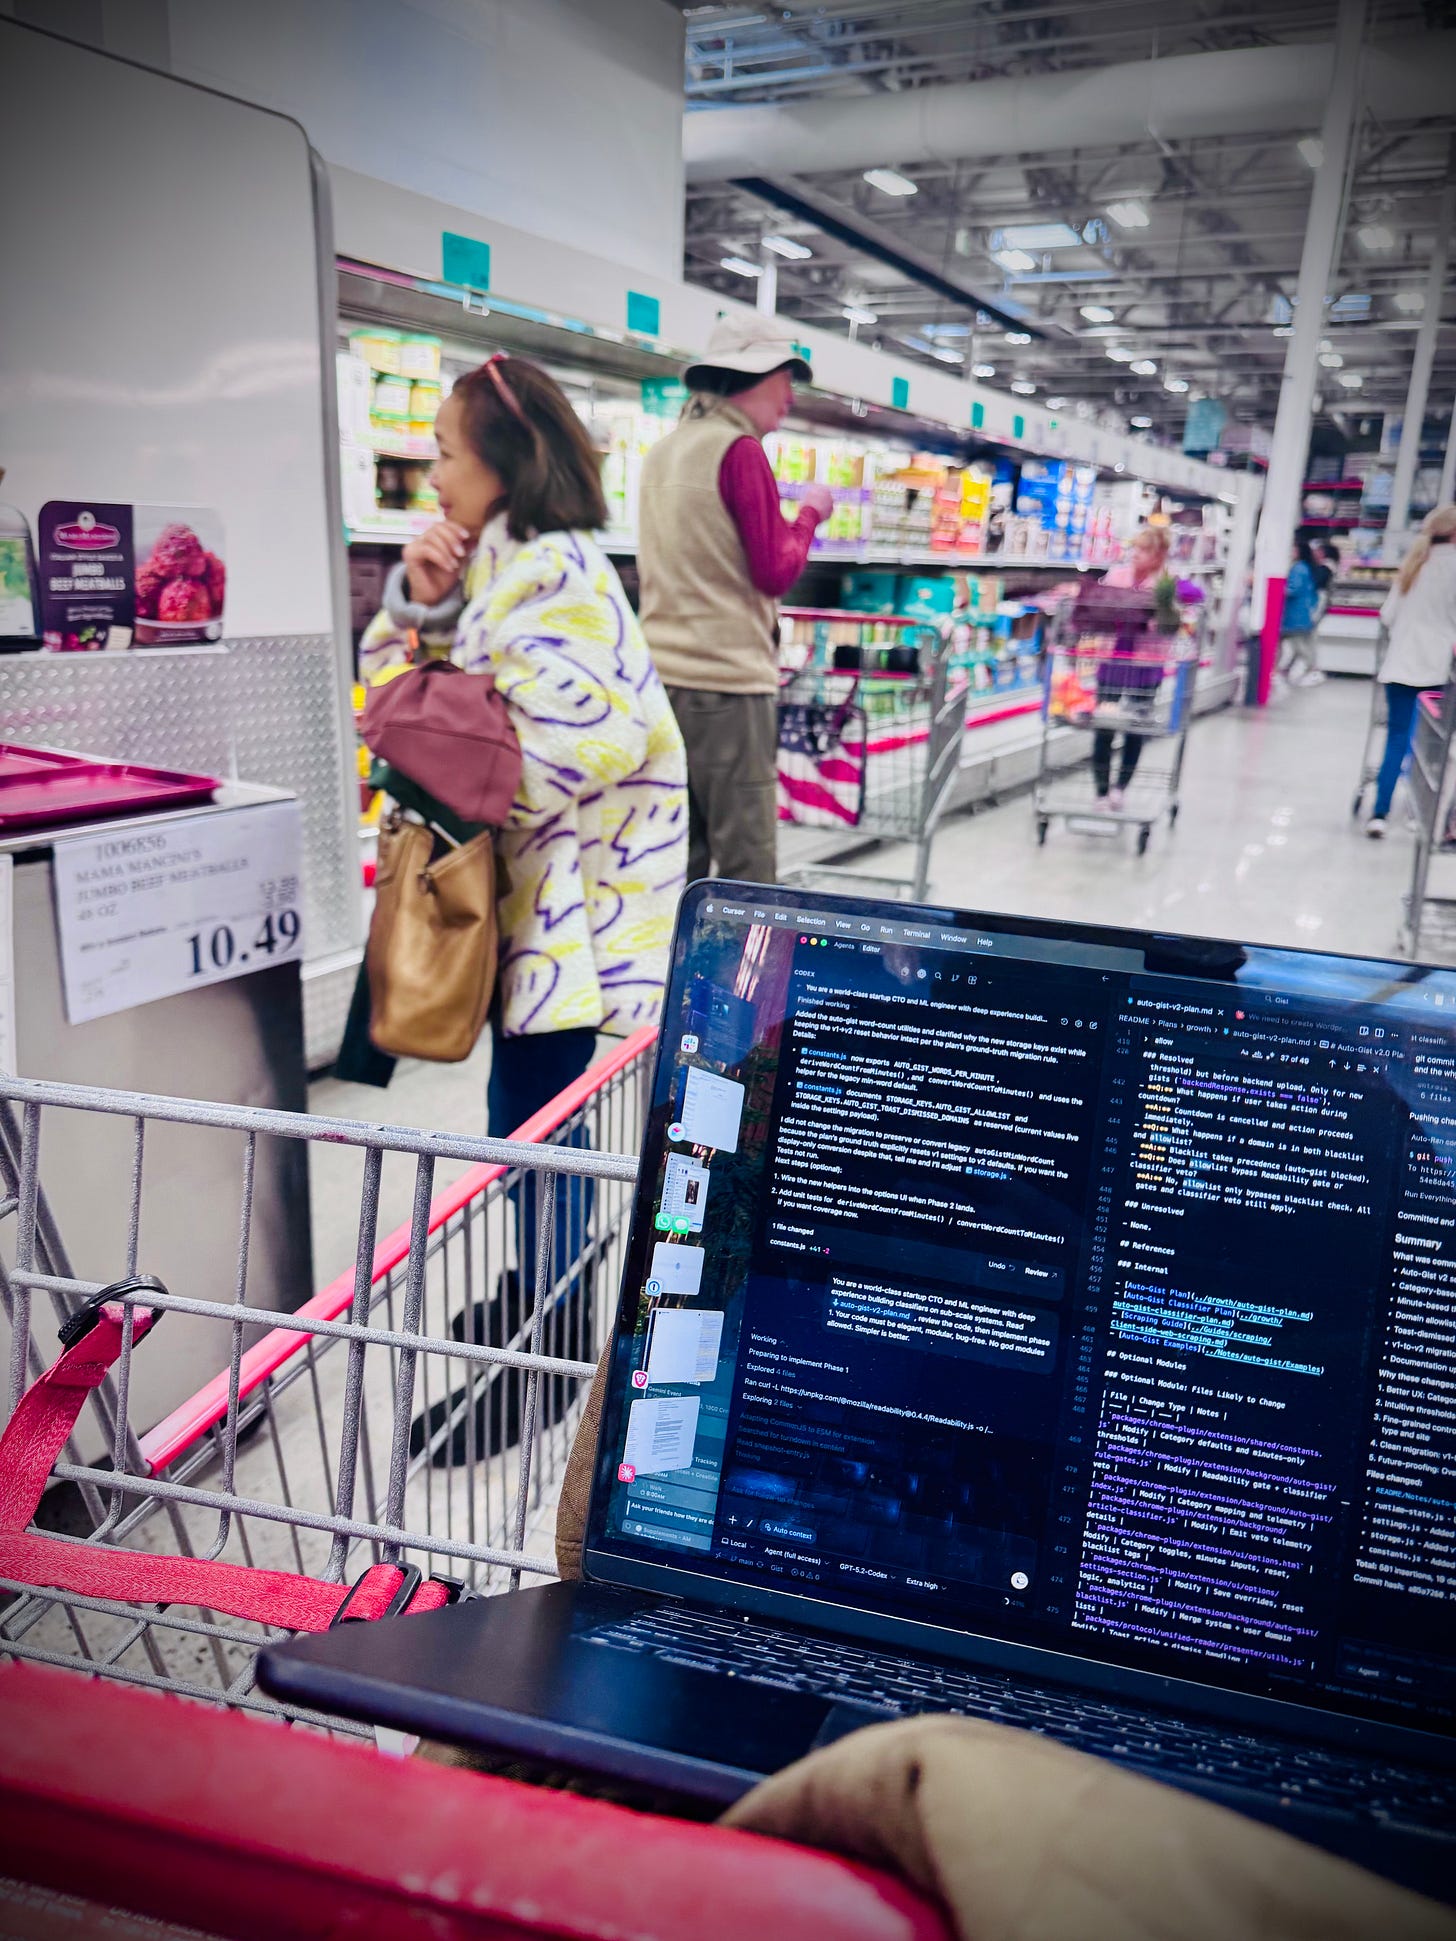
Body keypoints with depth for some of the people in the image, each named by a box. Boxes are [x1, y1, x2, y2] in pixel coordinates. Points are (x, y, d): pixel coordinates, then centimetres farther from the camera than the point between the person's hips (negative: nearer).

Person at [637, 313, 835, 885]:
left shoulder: (663, 451, 16)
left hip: (663, 672, 8)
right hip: (726, 677, -8)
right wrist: (809, 514, 5)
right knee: (748, 864, -4)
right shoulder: (741, 450, -9)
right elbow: (776, 571, -11)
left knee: (678, 857, 13)